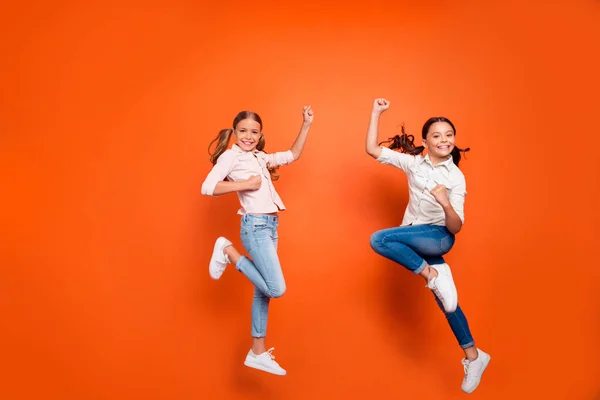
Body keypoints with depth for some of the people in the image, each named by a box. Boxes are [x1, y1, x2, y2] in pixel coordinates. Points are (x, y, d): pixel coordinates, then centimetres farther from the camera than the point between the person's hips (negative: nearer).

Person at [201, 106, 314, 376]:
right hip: (255, 225, -8)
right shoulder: (230, 156, -5)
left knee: (263, 290, 9)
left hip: (270, 225, 8)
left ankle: (258, 353, 18)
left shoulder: (261, 157, 17)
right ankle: (228, 251, 2)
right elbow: (207, 188, -17)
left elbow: (293, 155, 26)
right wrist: (246, 184, -18)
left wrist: (306, 125, 19)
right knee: (276, 289, -16)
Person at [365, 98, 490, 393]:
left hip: (438, 237, -5)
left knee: (379, 239, -26)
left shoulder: (456, 177, -12)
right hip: (416, 240, 5)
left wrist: (445, 203, -36)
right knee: (444, 298, 10)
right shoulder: (414, 162, -1)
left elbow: (455, 228, -17)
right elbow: (372, 149, -4)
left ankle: (435, 274, -16)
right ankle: (473, 356, 26)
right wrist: (376, 113, -8)